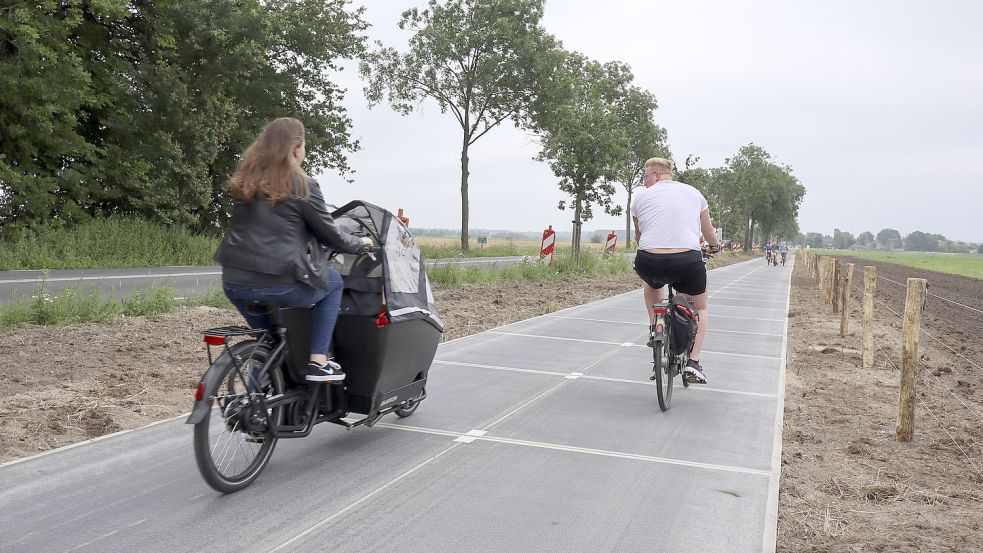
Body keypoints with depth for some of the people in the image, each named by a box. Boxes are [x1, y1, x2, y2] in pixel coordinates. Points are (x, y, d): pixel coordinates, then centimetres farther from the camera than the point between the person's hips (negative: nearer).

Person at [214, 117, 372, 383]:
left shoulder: (244, 182, 12)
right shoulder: (302, 186, -5)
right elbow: (330, 235, 1)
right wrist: (361, 244, 19)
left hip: (233, 284, 6)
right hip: (279, 286, -6)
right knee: (334, 282, 20)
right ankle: (318, 362, 13)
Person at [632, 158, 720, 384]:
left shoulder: (641, 196, 13)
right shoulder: (693, 193, 16)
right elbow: (709, 233, 26)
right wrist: (715, 246, 49)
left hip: (649, 263, 0)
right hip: (688, 261, 0)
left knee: (652, 282, 39)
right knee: (701, 308, 25)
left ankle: (654, 327, 27)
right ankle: (693, 363, 12)